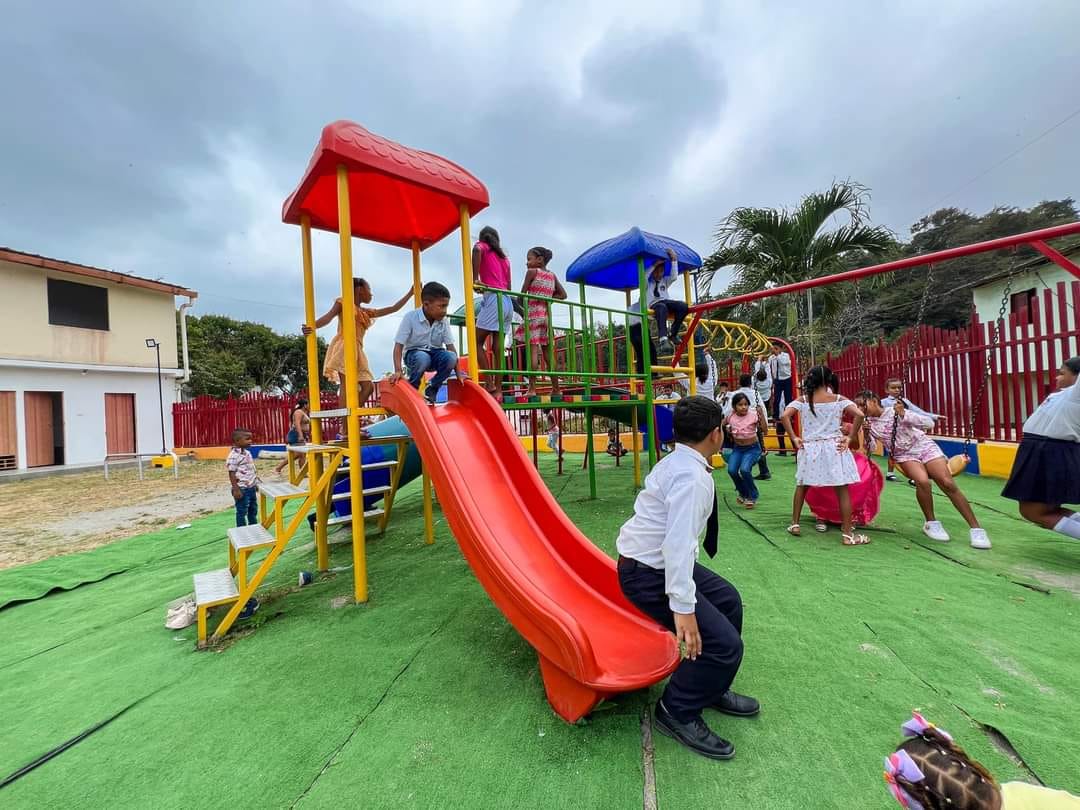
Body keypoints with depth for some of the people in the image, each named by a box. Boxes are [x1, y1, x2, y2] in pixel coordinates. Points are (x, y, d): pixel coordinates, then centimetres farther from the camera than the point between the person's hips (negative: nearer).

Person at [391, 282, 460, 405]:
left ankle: (432, 389, -5)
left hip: (435, 353, 3)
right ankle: (412, 388, -8)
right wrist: (398, 371, -30)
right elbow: (398, 345, -18)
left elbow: (451, 347, -7)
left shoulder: (443, 321, -8)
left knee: (450, 357, -30)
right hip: (414, 353, -3)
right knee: (423, 358, -39)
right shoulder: (410, 318, -18)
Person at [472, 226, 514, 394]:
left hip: (494, 299, -6)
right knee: (497, 347, 3)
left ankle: (489, 383, -12)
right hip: (508, 301, 7)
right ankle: (498, 389, 0)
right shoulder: (504, 256, 27)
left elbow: (477, 250, -16)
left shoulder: (481, 245, 11)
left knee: (477, 342, -3)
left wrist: (475, 279, -16)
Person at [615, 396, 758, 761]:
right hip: (647, 574, -10)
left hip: (657, 560, 10)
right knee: (724, 643, -11)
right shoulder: (692, 477, -26)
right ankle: (678, 712, 13)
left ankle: (712, 689, 37)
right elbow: (679, 543, -33)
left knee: (728, 600, 21)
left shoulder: (674, 462, 5)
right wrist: (683, 608, -31)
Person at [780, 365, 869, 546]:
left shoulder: (802, 400, -1)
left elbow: (784, 416, -14)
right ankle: (847, 534, 9)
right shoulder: (839, 399, -2)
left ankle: (795, 524, 21)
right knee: (842, 490, 5)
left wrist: (794, 438, -7)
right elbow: (859, 415, -14)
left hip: (809, 448, 1)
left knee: (801, 486, 16)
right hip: (834, 447, -1)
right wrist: (850, 437, -5)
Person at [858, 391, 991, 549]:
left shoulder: (896, 411, -12)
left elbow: (929, 423, -18)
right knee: (922, 481, -28)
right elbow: (869, 449, -4)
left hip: (924, 447, -1)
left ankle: (976, 528, -3)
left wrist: (904, 415, -31)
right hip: (904, 455, 1)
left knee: (948, 484, -15)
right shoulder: (868, 423, -3)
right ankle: (931, 523, -10)